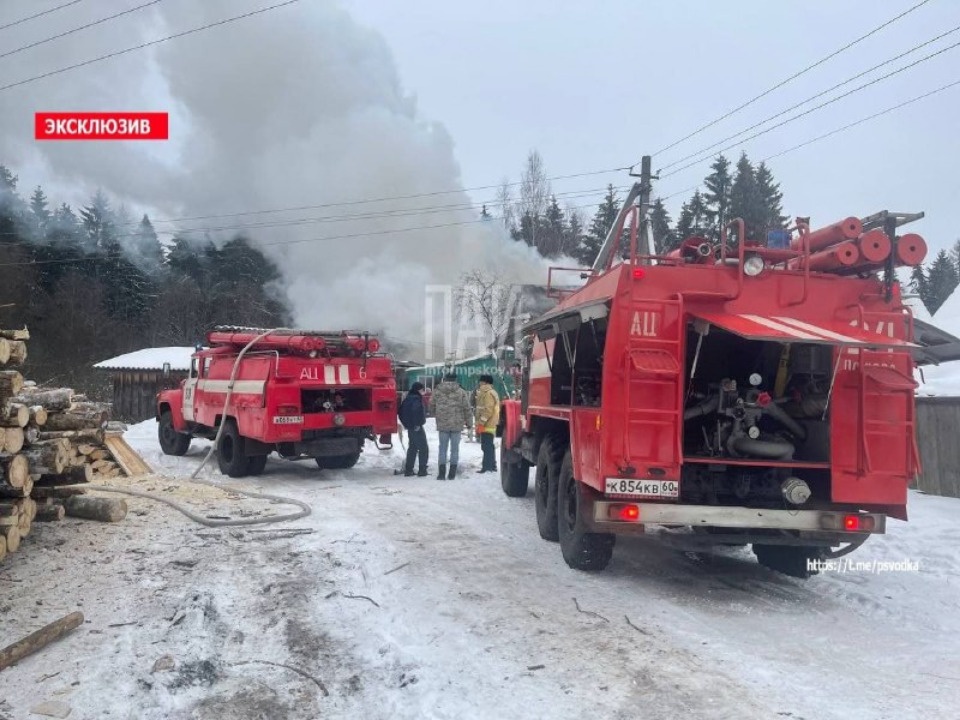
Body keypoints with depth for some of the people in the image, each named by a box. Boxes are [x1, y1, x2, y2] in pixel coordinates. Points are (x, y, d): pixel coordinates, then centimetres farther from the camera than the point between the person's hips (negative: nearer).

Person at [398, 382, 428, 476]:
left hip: (410, 427, 9)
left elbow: (400, 412, 18)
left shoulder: (407, 399, 12)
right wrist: (417, 424, -24)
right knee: (423, 448, -1)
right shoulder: (416, 399, -15)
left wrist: (405, 423, 20)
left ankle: (408, 470, 17)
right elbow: (415, 411, -32)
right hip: (417, 428, -9)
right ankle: (422, 470, -3)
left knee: (412, 448, 16)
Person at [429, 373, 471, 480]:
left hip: (442, 424, 1)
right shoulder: (461, 392, -2)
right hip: (457, 424, -1)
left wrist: (435, 415, 28)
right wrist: (468, 421, 12)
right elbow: (467, 408, -1)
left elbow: (432, 406, 9)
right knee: (455, 449, 7)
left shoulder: (437, 391, 1)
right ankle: (452, 474, 8)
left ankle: (441, 473, 3)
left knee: (442, 448, 7)